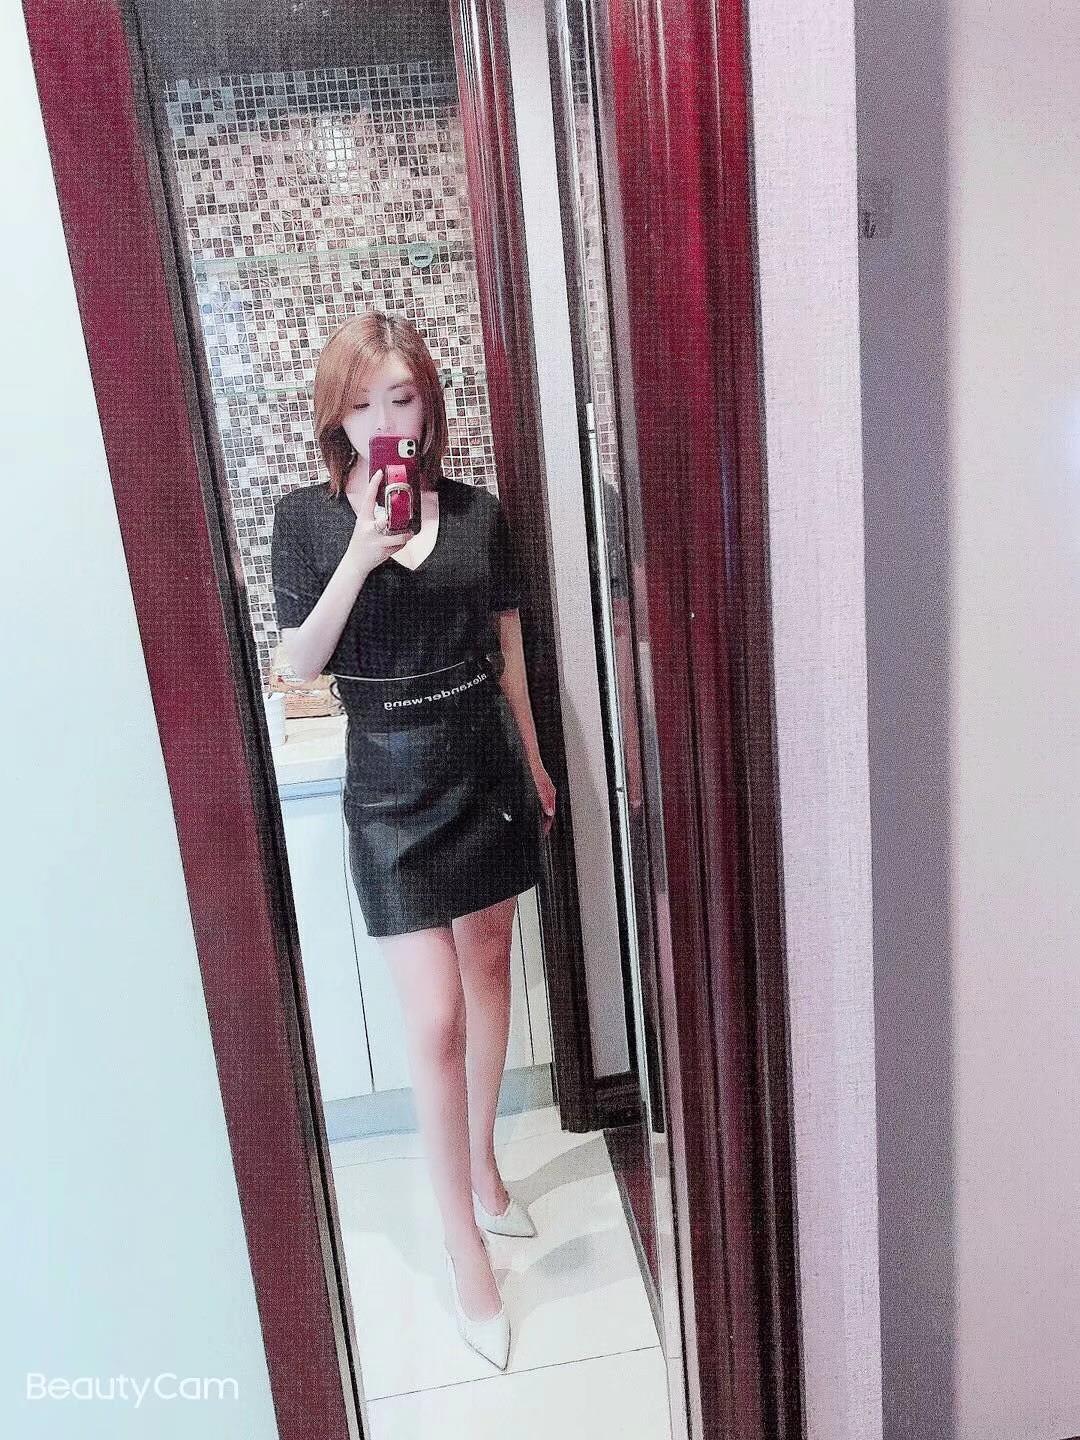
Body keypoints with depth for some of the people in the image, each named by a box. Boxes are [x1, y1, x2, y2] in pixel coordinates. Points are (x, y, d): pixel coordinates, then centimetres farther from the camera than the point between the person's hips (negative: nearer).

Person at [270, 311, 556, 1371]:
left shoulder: (476, 512, 1)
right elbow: (299, 664, -8)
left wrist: (534, 762, 14)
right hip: (392, 788, -3)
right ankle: (464, 1249, 14)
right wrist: (360, 556, -21)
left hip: (487, 769, 4)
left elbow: (508, 646, 10)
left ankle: (482, 1167, 39)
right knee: (435, 1019, -3)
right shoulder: (308, 518, -5)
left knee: (488, 967, 16)